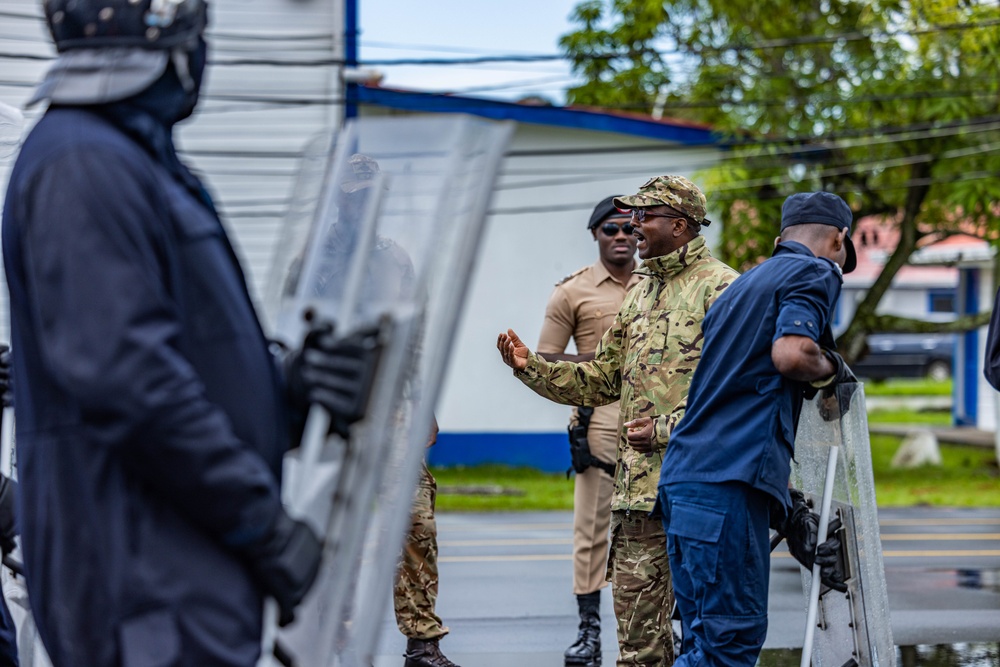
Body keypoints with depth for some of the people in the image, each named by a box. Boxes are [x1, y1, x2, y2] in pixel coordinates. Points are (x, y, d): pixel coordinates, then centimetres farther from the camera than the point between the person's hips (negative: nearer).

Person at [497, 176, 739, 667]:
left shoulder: (720, 289, -7)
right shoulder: (639, 293, 19)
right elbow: (603, 379, 20)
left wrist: (669, 429, -16)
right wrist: (530, 367, 9)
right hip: (637, 483, 8)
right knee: (636, 616, 8)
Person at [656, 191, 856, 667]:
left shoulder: (745, 284, 28)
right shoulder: (816, 273, 3)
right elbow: (790, 353, -19)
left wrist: (787, 512, 25)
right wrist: (831, 368, 4)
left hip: (681, 477, 9)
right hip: (727, 484, -9)